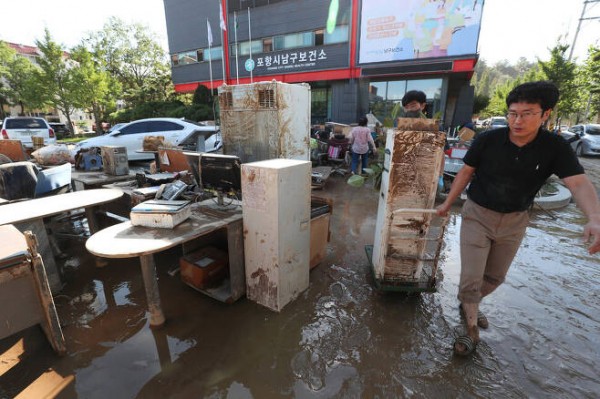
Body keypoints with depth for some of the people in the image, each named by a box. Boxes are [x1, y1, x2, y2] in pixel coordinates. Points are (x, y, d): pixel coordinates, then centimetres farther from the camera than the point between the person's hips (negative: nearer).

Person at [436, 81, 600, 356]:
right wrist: (447, 204, 1)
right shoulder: (487, 140, -15)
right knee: (471, 278, -3)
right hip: (477, 215, -2)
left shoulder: (555, 147, -12)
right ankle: (472, 329, 20)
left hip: (514, 221, 3)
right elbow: (466, 172, -4)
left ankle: (468, 304, 46)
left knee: (495, 277, 19)